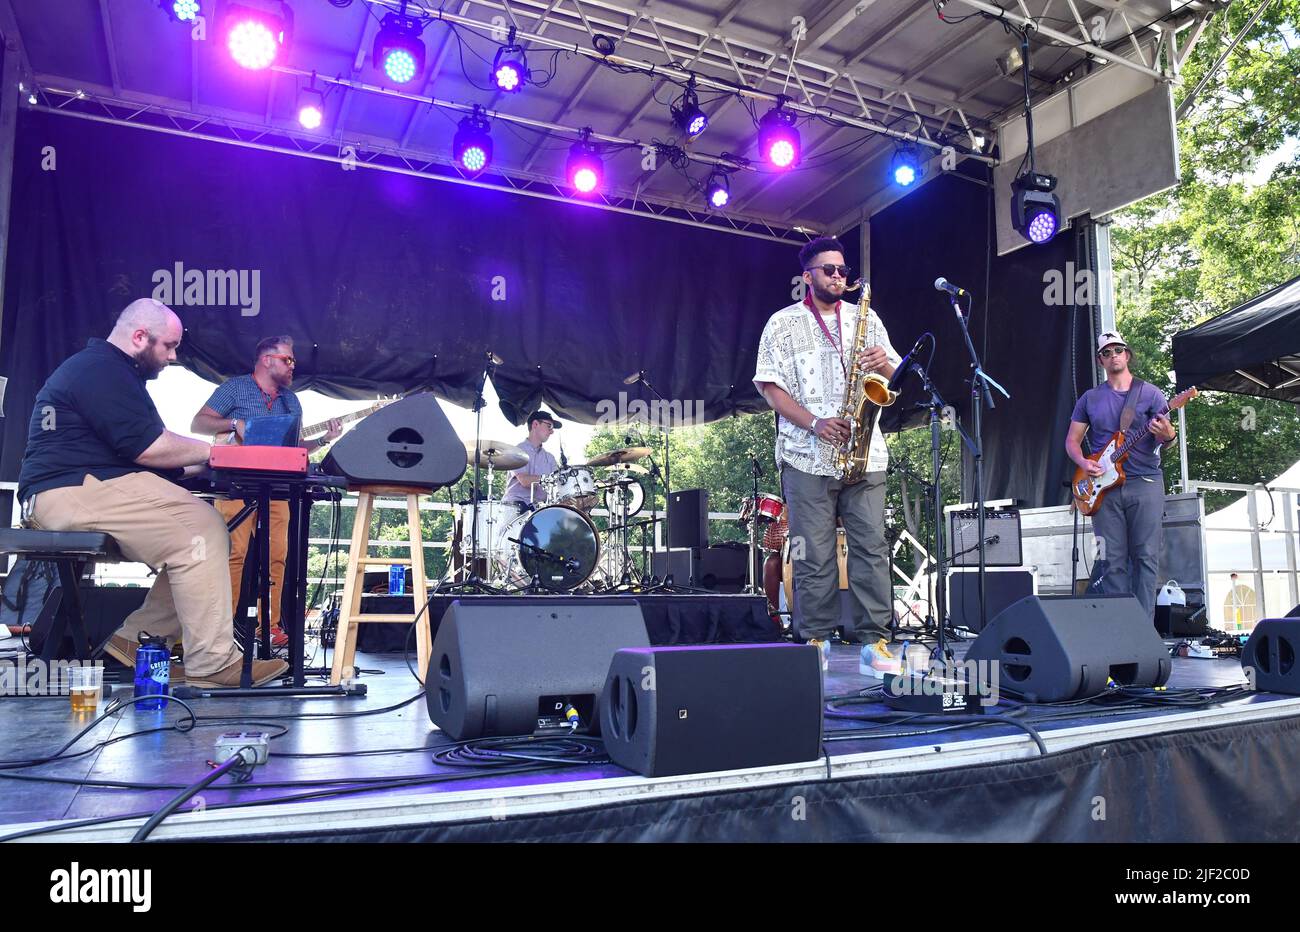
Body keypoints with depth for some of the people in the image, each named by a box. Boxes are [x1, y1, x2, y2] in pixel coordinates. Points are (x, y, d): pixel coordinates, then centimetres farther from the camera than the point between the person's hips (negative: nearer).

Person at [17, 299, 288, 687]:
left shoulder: (106, 368, 24)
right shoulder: (102, 370, -12)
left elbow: (147, 440, 19)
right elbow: (147, 448, -19)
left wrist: (199, 456, 7)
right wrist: (213, 451, -7)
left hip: (80, 488, 11)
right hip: (73, 491, -11)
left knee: (207, 534, 1)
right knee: (201, 532, -22)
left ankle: (139, 638, 2)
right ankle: (213, 663, -21)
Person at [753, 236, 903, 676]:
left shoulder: (866, 319, 17)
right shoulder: (784, 323, 7)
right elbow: (770, 386, -2)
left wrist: (884, 364, -7)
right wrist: (814, 423, -13)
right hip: (808, 455, -2)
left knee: (872, 547, -2)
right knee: (814, 553, 0)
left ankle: (875, 641, 4)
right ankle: (816, 640, 11)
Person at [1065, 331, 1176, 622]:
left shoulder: (1150, 393, 7)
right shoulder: (1089, 398, 14)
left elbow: (1162, 437, 2)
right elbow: (1072, 440, 15)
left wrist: (1168, 434, -23)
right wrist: (1083, 463, -6)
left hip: (1145, 483, -2)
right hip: (1104, 486, 2)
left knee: (1146, 557, -5)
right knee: (1113, 562, 1)